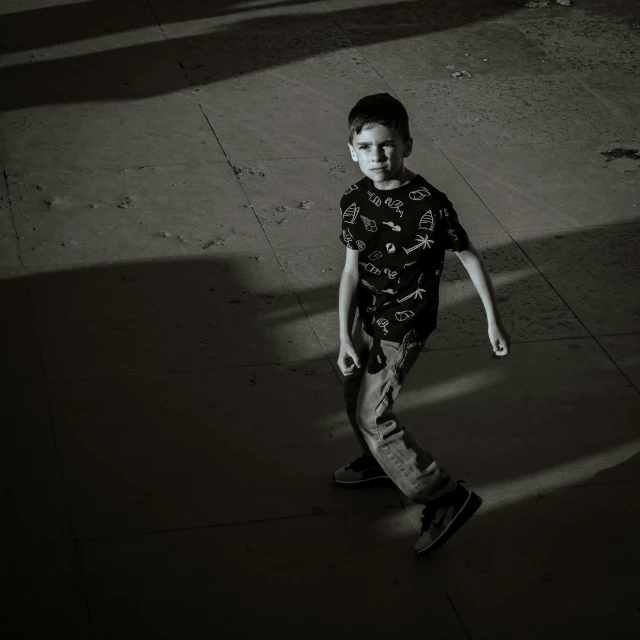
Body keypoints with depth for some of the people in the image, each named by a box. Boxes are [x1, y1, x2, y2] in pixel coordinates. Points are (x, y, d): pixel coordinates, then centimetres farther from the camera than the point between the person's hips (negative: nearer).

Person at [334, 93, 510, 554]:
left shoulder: (430, 205, -27)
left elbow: (470, 257, -14)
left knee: (374, 417, -3)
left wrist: (494, 321, -9)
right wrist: (345, 336, -15)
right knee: (356, 395, 23)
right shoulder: (355, 200, -10)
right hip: (367, 318, 7)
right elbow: (352, 269, -8)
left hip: (403, 330, -7)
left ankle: (447, 497, 8)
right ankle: (379, 462, 53)